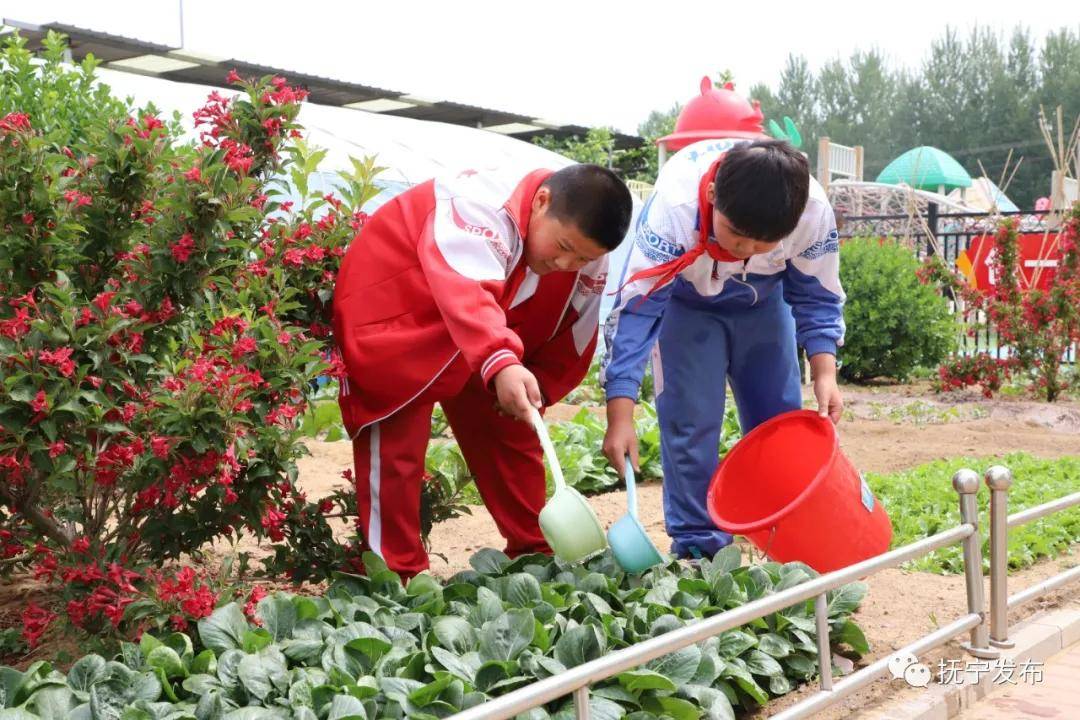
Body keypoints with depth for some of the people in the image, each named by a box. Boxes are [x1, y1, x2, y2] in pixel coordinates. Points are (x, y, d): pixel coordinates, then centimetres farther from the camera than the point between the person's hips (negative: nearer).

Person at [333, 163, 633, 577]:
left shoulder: (589, 261, -12)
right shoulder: (481, 205, -35)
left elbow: (573, 340, -1)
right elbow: (465, 293, -53)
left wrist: (533, 392, -12)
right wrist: (502, 365, -67)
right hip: (393, 324, -6)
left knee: (511, 439, 7)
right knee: (395, 450, -7)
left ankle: (536, 555, 20)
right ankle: (395, 574, 2)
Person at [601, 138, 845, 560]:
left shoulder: (815, 214, -32)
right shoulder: (674, 208, -41)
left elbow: (817, 299, -14)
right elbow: (636, 308, -39)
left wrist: (824, 372, -27)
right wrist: (620, 417, -43)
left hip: (762, 303, 3)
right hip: (685, 303, -2)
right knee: (690, 423, -12)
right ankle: (697, 546, -1)